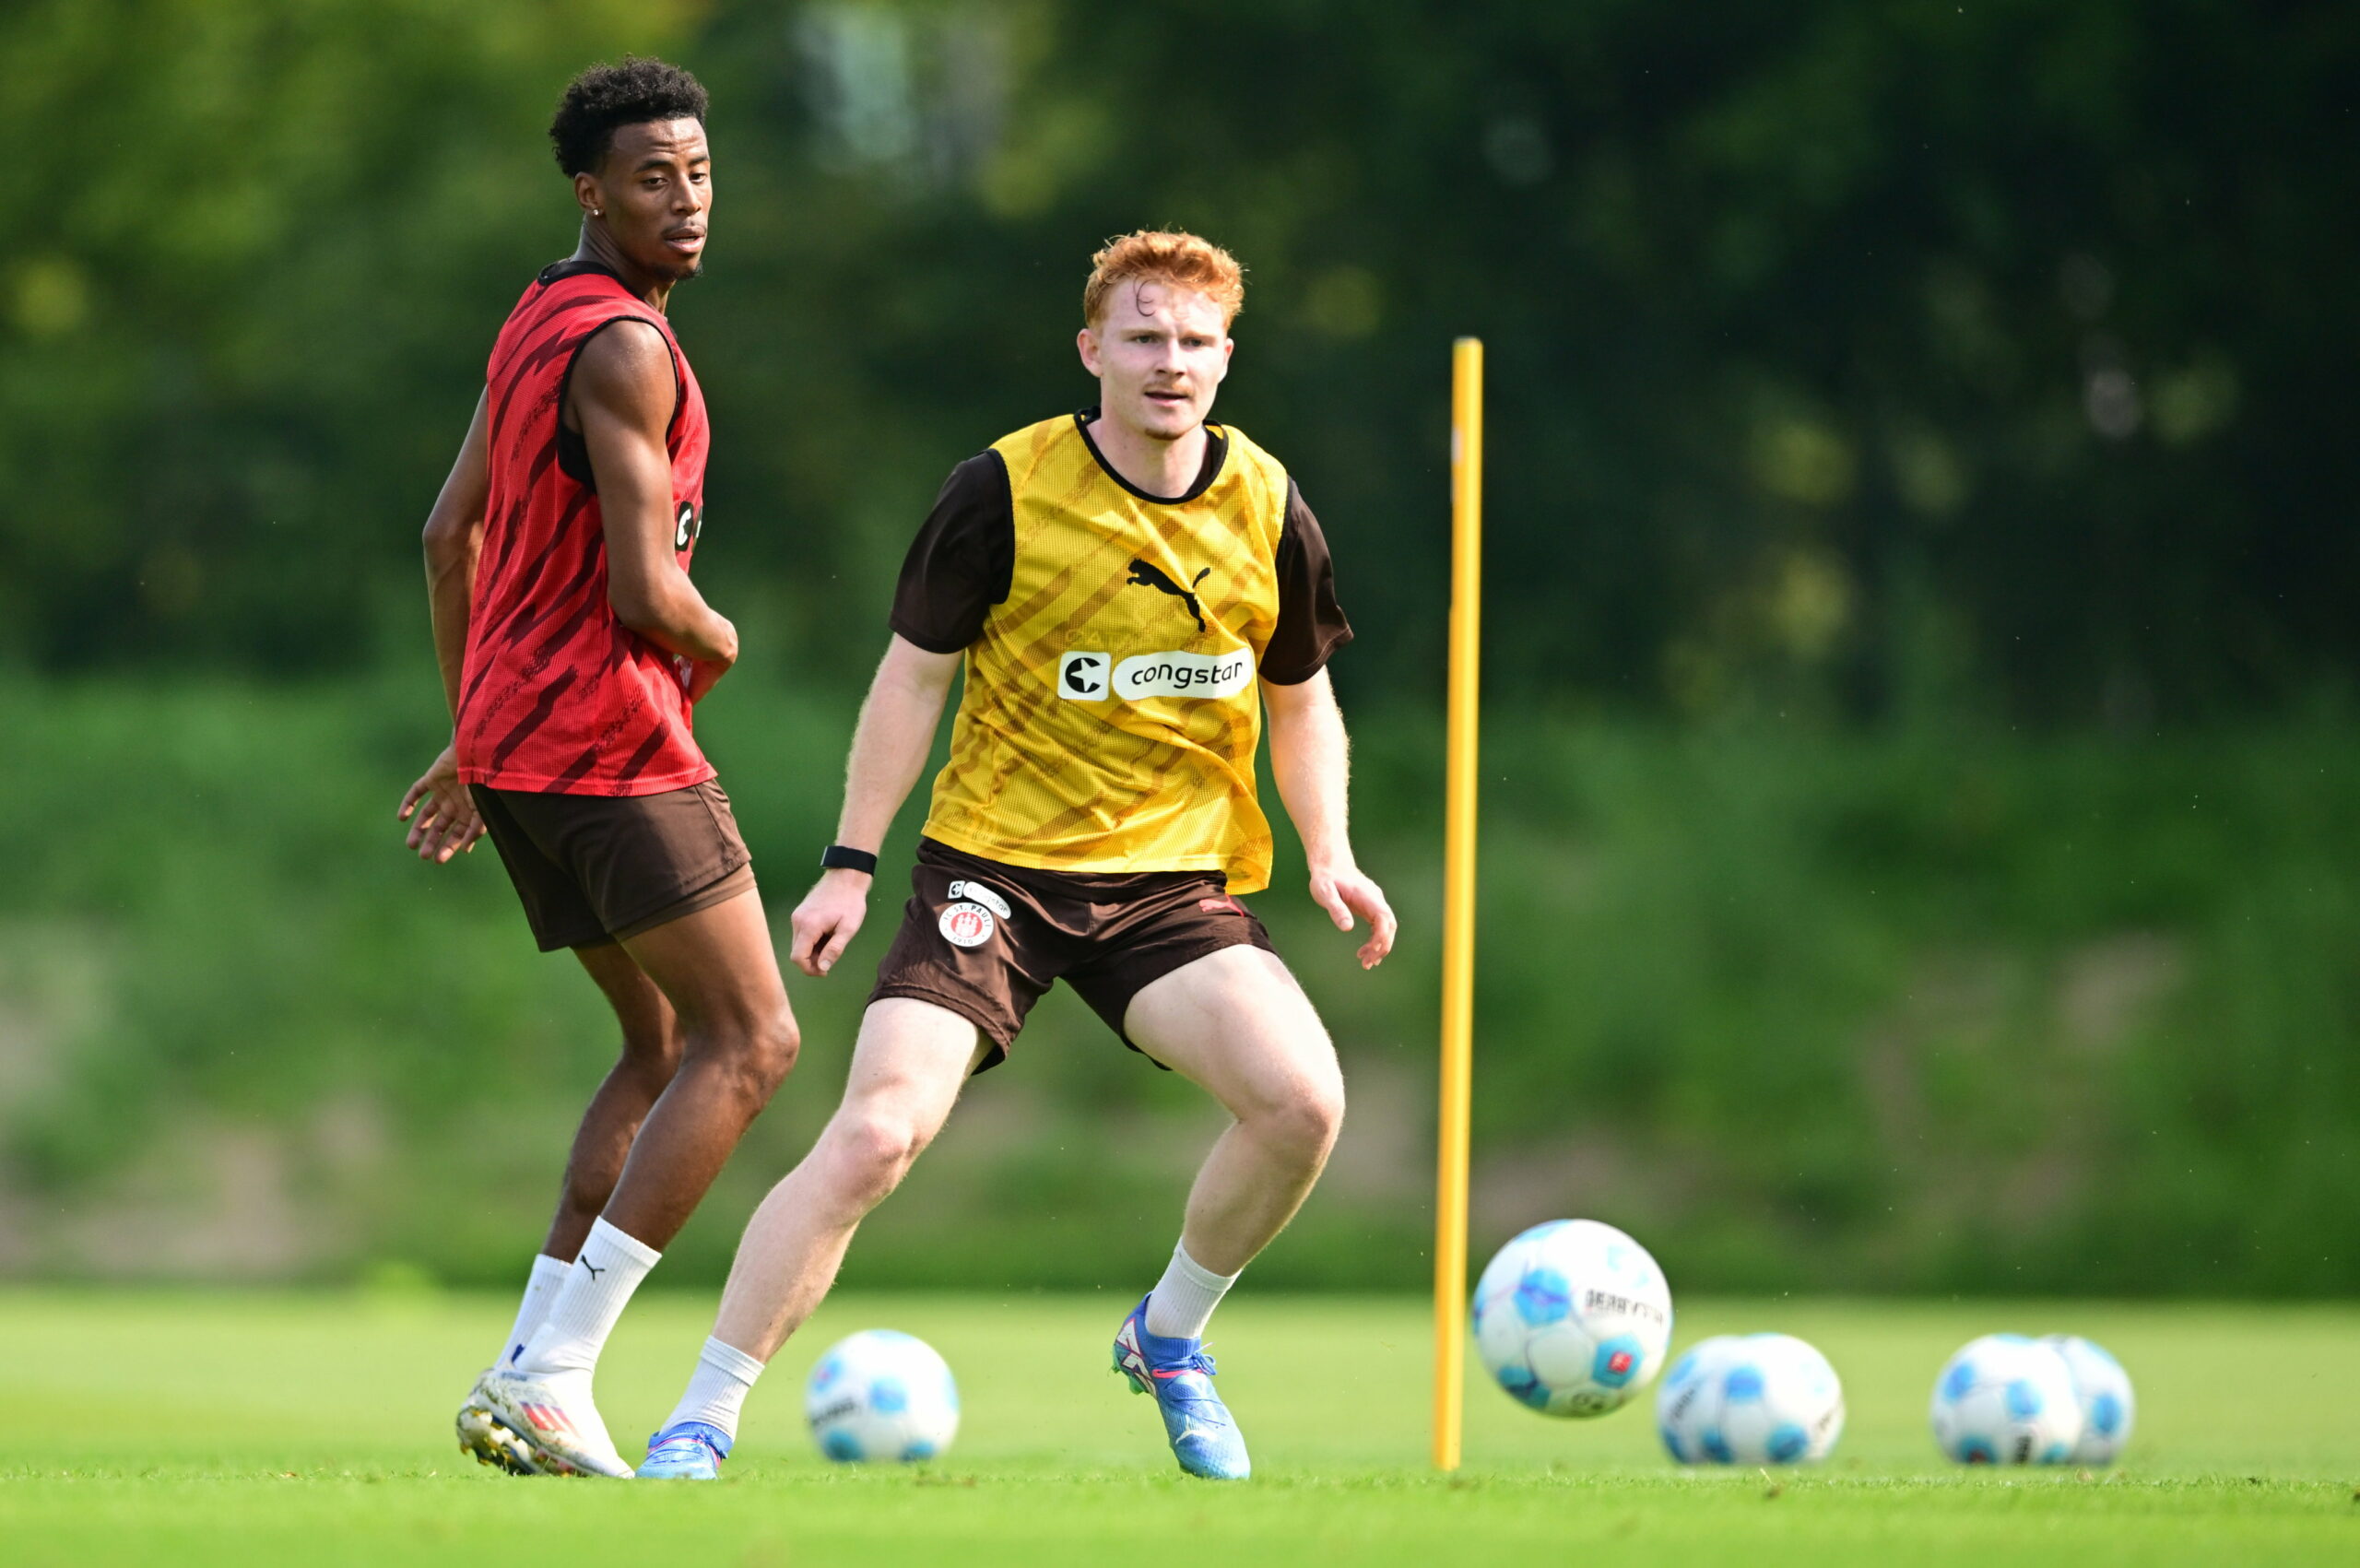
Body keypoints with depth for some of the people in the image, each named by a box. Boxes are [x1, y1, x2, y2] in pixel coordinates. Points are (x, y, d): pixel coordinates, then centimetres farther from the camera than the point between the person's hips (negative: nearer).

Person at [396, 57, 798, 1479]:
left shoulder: (540, 322, 16)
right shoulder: (623, 348, -16)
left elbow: (451, 534, 22)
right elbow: (642, 589, -21)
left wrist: (473, 737, 27)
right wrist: (717, 647, 1)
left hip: (516, 739, 10)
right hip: (611, 737, -10)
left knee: (669, 1044, 17)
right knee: (751, 1040, -8)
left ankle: (533, 1382, 10)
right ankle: (550, 1376, -14)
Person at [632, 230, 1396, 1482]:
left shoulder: (1266, 511, 0)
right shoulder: (1006, 491, -9)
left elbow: (1300, 697, 15)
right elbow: (913, 675, -1)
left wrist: (1330, 856, 1)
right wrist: (851, 863, -4)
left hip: (1174, 875, 3)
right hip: (994, 861, -3)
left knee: (1303, 1102, -20)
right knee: (878, 1132, -19)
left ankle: (1169, 1336, 9)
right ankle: (701, 1421, -7)